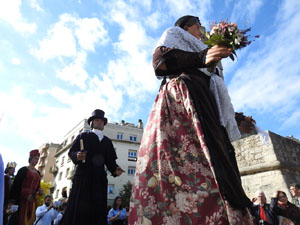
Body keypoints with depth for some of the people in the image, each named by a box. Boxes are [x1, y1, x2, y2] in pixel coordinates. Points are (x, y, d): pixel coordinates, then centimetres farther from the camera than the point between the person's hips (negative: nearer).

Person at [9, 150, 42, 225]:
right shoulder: (23, 170, -3)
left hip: (33, 201, 6)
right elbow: (16, 184, -8)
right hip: (22, 199, -6)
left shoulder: (37, 173, 15)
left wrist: (39, 191, -2)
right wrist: (13, 199, -15)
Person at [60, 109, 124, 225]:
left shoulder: (107, 141, 19)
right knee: (79, 207, -8)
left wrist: (115, 169, -6)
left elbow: (110, 160, 13)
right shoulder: (83, 136, 10)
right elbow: (71, 152, 3)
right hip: (83, 176, -3)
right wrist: (77, 156, -19)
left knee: (98, 209, -2)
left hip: (100, 178, 3)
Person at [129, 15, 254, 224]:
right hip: (180, 96, -7)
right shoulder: (173, 34, 22)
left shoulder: (198, 50, 43)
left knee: (211, 165, -10)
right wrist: (200, 57, -14)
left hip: (203, 104, 8)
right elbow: (160, 61, -1)